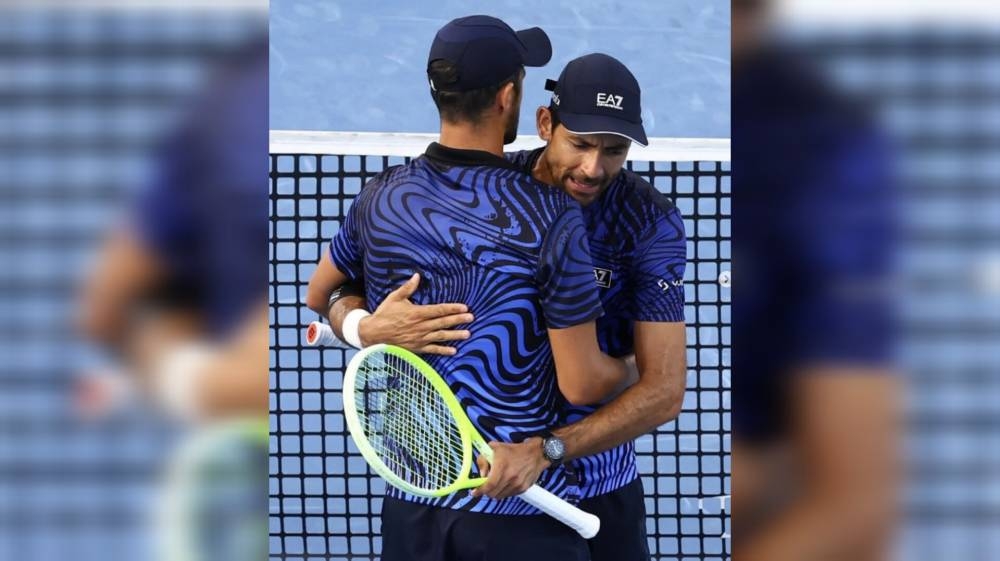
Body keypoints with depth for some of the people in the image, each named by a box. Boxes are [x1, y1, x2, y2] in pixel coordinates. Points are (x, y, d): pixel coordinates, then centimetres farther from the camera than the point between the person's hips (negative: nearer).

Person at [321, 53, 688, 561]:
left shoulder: (652, 223, -16)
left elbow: (663, 391, -21)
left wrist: (544, 451, -35)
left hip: (597, 486, -1)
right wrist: (367, 326, -33)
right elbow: (342, 298, -7)